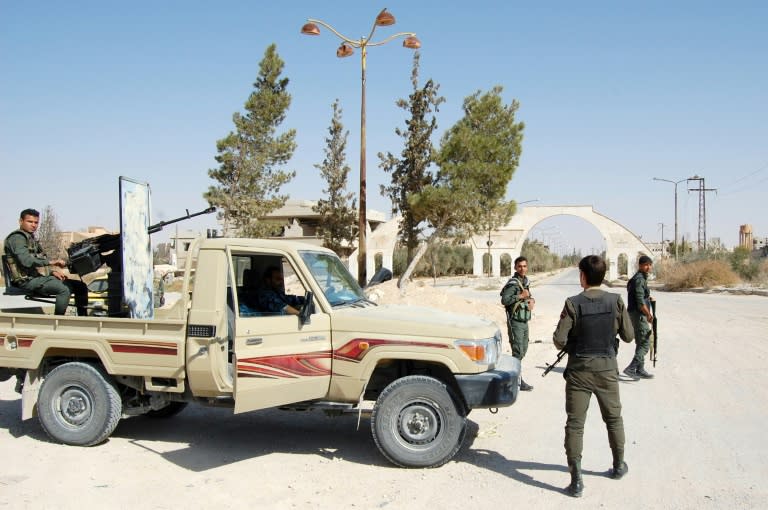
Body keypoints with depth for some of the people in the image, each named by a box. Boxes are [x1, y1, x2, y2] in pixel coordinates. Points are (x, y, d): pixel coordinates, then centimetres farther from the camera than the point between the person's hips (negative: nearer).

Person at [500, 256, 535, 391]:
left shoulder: (526, 281, 11)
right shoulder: (512, 283, -16)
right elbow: (504, 300, -26)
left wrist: (532, 300, 2)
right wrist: (520, 296, -25)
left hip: (525, 321, 9)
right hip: (515, 322, -9)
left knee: (523, 349, 16)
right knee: (518, 351, -8)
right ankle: (518, 381, -2)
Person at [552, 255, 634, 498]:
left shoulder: (573, 304, -13)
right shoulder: (615, 301, -6)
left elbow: (559, 340, -15)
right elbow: (628, 335, 1)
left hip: (579, 370, -3)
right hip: (606, 368, 3)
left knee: (575, 424, 2)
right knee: (613, 418, 22)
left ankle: (576, 480, -1)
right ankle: (619, 466, 38)